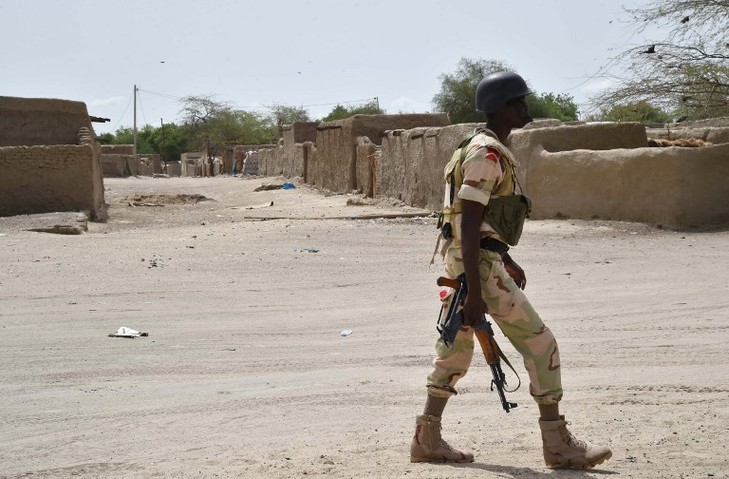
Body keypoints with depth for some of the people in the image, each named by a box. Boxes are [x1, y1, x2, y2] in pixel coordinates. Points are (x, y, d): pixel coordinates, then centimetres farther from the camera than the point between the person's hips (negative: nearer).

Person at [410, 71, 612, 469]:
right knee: (539, 343, -6)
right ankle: (558, 444, -1)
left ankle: (427, 440, 19)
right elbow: (469, 225, -22)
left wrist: (507, 261, 31)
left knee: (455, 350, 14)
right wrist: (474, 293, -25)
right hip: (479, 266, -11)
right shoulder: (486, 154, -17)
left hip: (472, 262, 11)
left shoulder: (489, 150, 16)